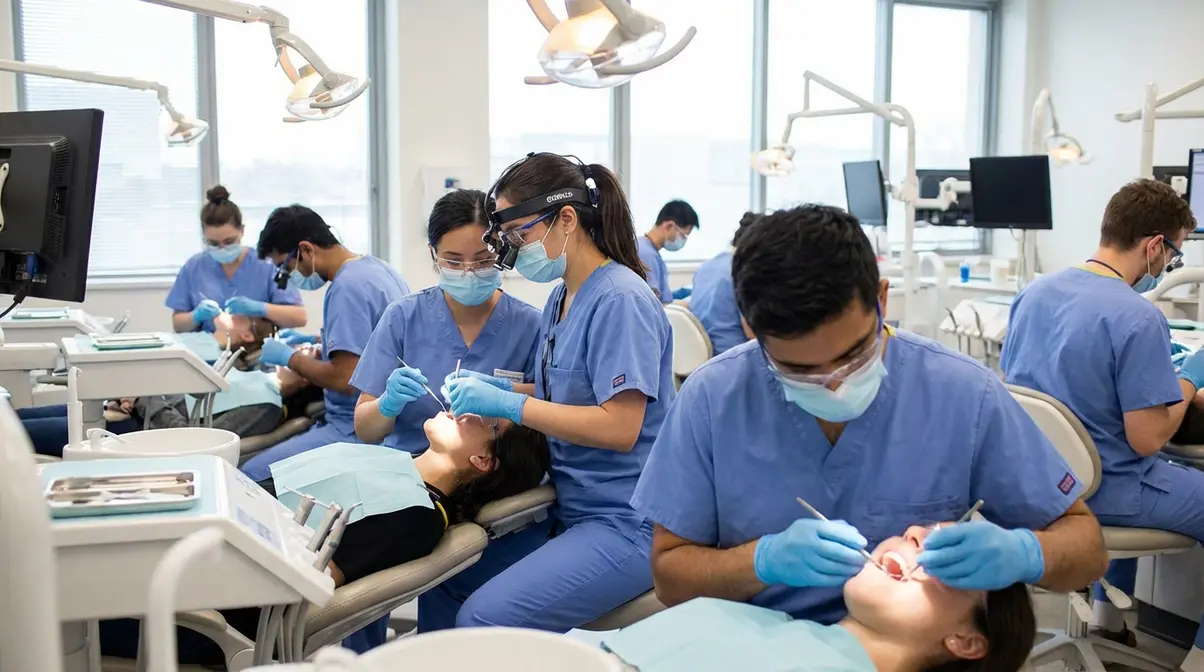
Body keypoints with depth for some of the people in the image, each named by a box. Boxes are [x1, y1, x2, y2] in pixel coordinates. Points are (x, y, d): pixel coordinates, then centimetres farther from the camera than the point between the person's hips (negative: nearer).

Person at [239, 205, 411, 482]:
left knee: (252, 474, -13)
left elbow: (345, 379, -24)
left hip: (358, 430, -10)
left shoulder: (348, 288, -19)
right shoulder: (376, 267, 10)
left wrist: (289, 356, -9)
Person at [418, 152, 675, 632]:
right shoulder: (560, 298, 10)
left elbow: (619, 427, -23)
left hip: (625, 522, -9)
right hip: (569, 510, 9)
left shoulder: (621, 301, -17)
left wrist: (508, 404, -21)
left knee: (484, 620, -19)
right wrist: (497, 388, 3)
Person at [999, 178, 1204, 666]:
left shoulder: (1034, 292, 1)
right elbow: (1146, 440, -22)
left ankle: (1107, 616, 41)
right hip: (1098, 490, -8)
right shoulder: (1138, 317, -22)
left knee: (1138, 479, 36)